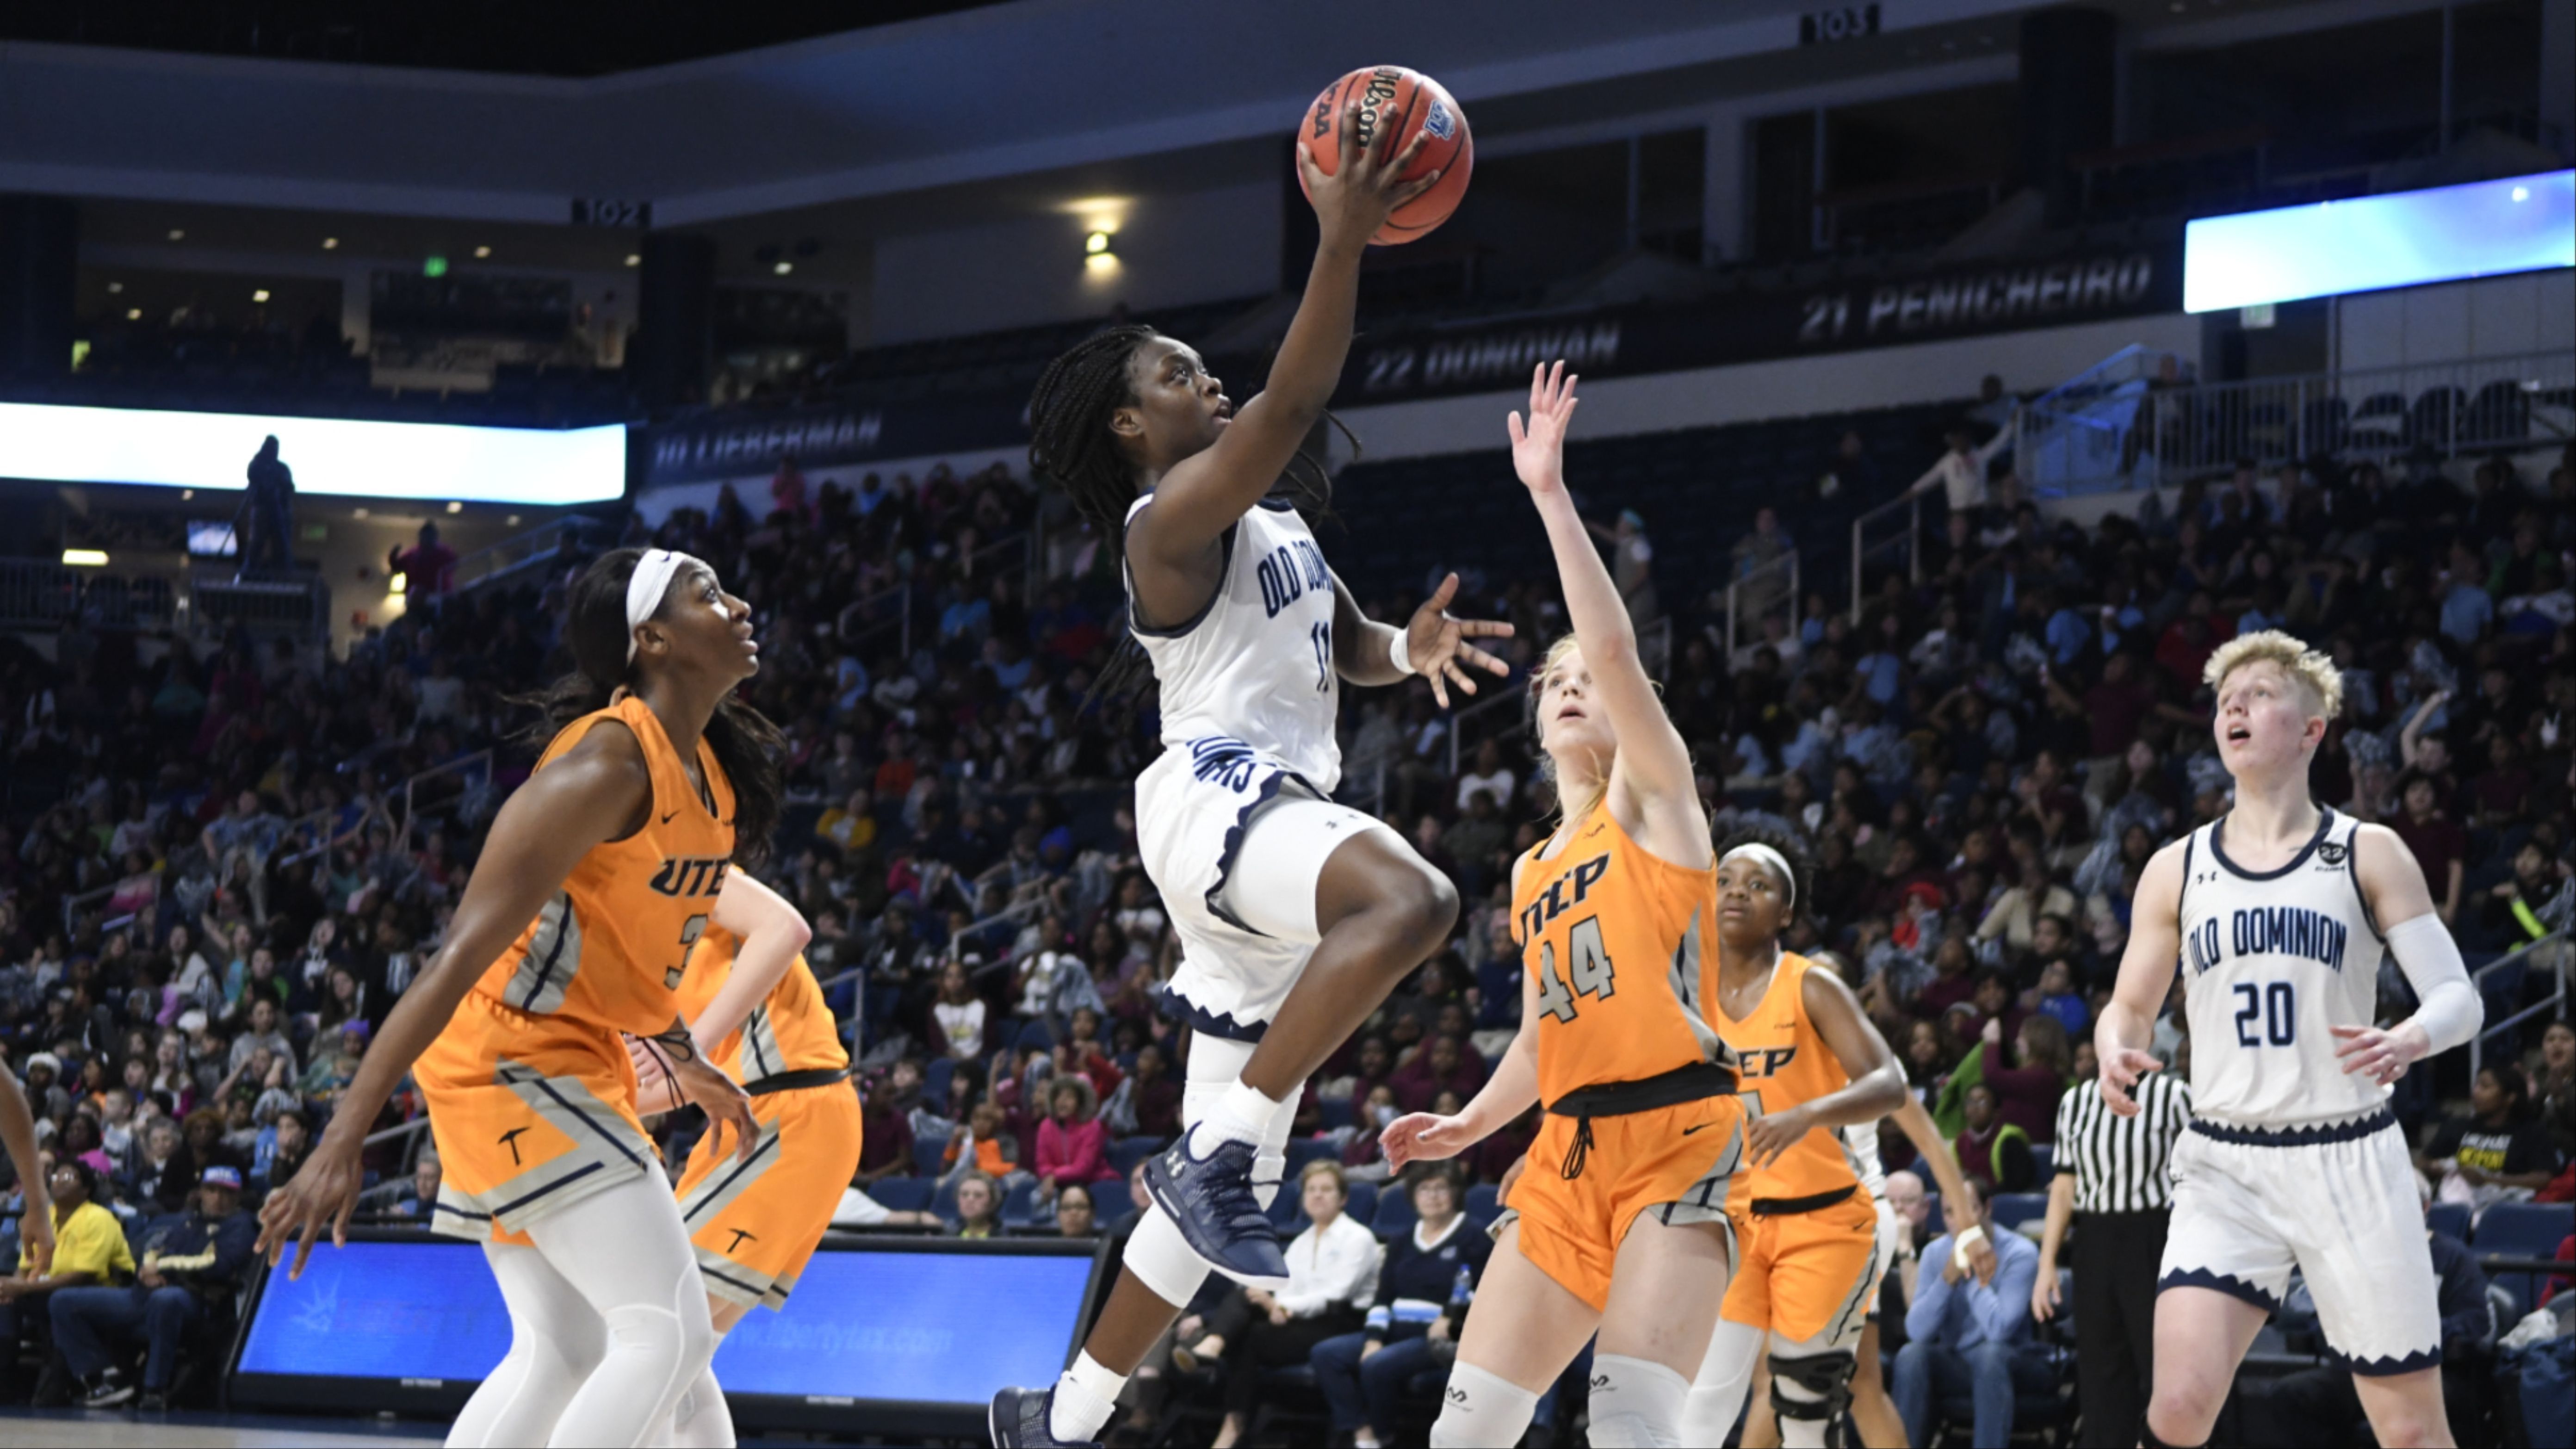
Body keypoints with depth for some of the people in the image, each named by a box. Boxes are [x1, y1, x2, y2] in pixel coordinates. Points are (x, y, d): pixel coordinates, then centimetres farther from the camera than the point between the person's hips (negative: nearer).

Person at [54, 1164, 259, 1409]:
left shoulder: (239, 1226, 10)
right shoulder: (178, 1222, 28)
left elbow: (221, 1265, -6)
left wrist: (164, 1265, -1)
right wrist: (146, 1271, 3)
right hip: (143, 1296, 7)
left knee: (165, 1299, -45)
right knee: (65, 1301, -5)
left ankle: (156, 1391, -34)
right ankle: (109, 1380, -13)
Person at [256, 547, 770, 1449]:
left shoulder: (706, 767, 7)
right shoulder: (609, 763, -22)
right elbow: (460, 958, -27)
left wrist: (689, 1067, 35)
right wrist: (341, 1144, -31)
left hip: (573, 1065, 10)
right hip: (514, 1062, -10)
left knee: (560, 1353, 13)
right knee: (671, 1335, -15)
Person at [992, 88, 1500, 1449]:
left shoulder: (1274, 523, 23)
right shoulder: (1172, 517, -7)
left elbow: (1345, 643, 31)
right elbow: (1293, 401, -22)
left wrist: (1405, 648, 6)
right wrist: (1342, 240, -28)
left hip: (1282, 815, 9)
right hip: (1217, 795, -9)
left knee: (1217, 1168, 9)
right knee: (1409, 897, -39)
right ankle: (1222, 1155, -36)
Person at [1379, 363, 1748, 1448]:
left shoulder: (1653, 798, 3)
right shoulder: (1531, 871, 21)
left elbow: (1614, 646, -13)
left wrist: (1551, 495, -17)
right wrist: (1467, 1126, 12)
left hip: (1675, 1135, -7)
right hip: (1570, 1154, 7)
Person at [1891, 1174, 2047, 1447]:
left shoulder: (2019, 1253, -16)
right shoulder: (1936, 1253, -2)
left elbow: (1999, 1329, -29)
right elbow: (1917, 1331, -14)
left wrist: (1973, 1275, -21)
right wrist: (1948, 1278, -24)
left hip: (2011, 1366, -4)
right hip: (1956, 1367, 4)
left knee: (1990, 1353, -36)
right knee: (1912, 1355, -25)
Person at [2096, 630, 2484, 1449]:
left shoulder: (2369, 856, 2)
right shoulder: (2178, 869, 9)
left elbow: (2460, 998, -3)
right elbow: (2130, 1007, 16)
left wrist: (2409, 1042, -26)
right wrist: (2116, 1053, -8)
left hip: (2350, 1161, -1)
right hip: (2226, 1167, 1)